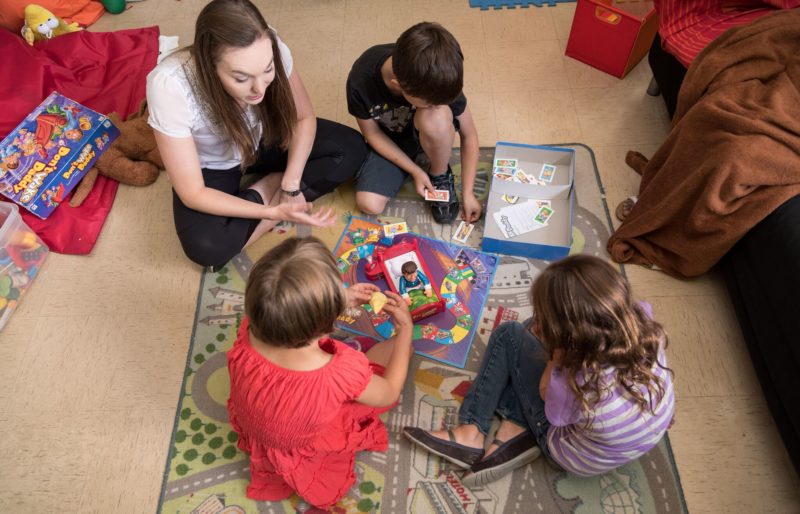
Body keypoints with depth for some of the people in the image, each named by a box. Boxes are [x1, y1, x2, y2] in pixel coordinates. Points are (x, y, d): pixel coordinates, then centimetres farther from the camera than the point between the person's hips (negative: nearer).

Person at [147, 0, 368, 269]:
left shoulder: (268, 50, -30)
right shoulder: (169, 85, -37)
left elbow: (303, 118, -12)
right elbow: (192, 193, -30)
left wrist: (290, 184, -25)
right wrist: (274, 211, -37)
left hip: (262, 142, 3)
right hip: (211, 167, -3)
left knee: (352, 148, -15)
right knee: (207, 248, -30)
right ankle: (270, 194, -6)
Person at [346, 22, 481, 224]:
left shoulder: (440, 80, -31)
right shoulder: (360, 82, -33)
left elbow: (469, 135, -17)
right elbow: (372, 133, -14)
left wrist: (468, 192, -17)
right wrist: (415, 170, -18)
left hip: (424, 134, 0)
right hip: (390, 140, 0)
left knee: (434, 117, -37)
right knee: (369, 204, -20)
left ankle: (441, 176, -8)